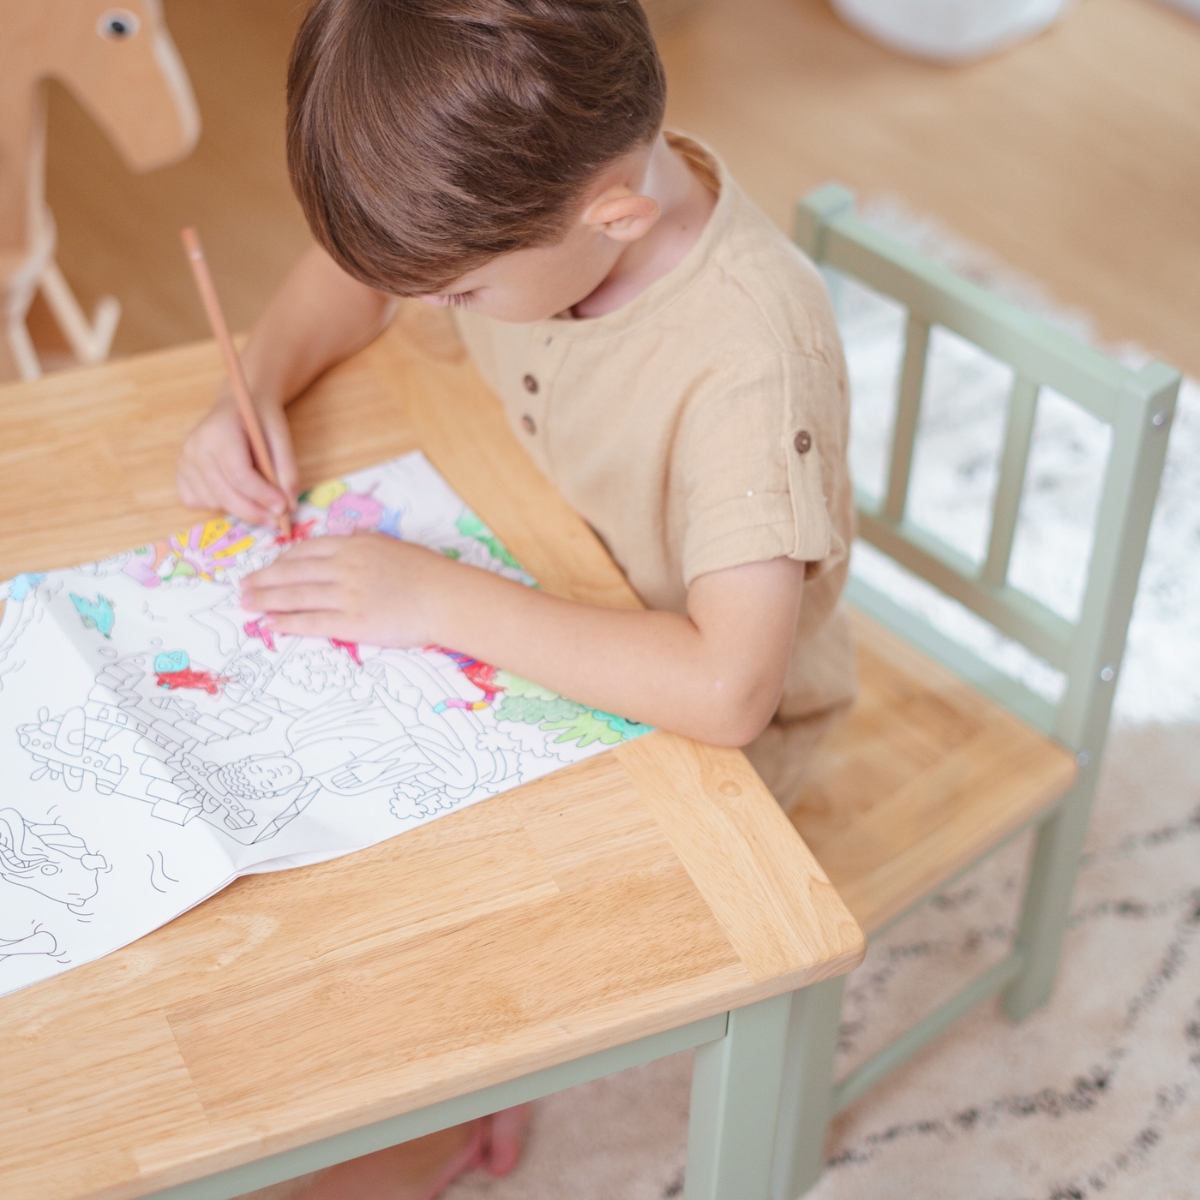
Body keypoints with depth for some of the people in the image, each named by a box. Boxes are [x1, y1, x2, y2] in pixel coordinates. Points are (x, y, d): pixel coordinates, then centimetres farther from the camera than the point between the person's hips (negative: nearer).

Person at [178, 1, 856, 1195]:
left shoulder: (753, 355, -36)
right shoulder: (539, 184, -16)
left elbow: (725, 686, -43)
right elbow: (349, 271, 4)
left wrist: (441, 600, -36)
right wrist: (253, 388, -15)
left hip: (694, 727, -7)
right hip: (550, 605, 7)